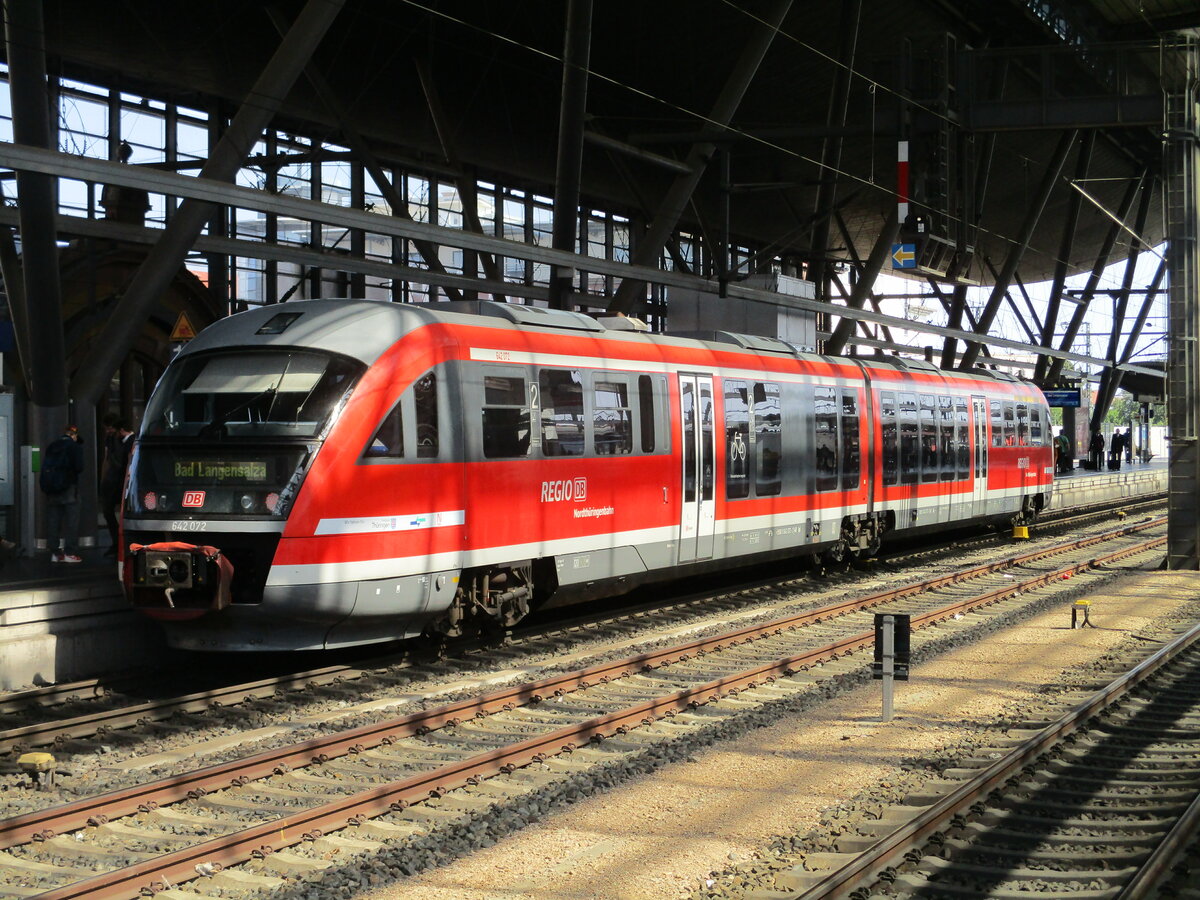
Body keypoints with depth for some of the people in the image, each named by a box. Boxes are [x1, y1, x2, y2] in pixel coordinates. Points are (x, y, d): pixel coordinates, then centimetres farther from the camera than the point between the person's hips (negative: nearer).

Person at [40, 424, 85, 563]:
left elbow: (44, 468, 8)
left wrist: (45, 486, 15)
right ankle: (69, 553, -6)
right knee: (71, 521, -1)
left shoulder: (51, 447, 11)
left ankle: (54, 553, 8)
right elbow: (79, 467, -13)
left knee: (53, 520, 8)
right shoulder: (75, 447, -5)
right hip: (68, 488, -5)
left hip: (51, 489, 5)